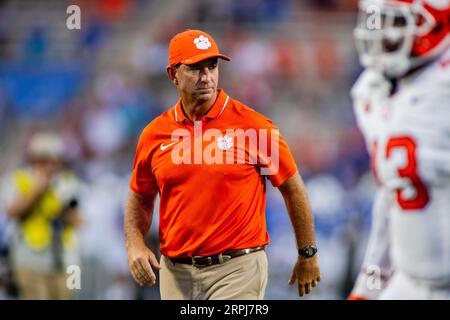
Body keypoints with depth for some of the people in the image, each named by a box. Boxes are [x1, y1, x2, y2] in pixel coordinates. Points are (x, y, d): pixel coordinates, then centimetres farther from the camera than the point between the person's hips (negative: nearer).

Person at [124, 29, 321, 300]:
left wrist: (308, 255, 6)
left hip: (237, 270, -4)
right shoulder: (154, 134, 4)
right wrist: (135, 245, 0)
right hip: (176, 272, 4)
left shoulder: (252, 125, -6)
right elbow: (140, 198, 18)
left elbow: (293, 188, 2)